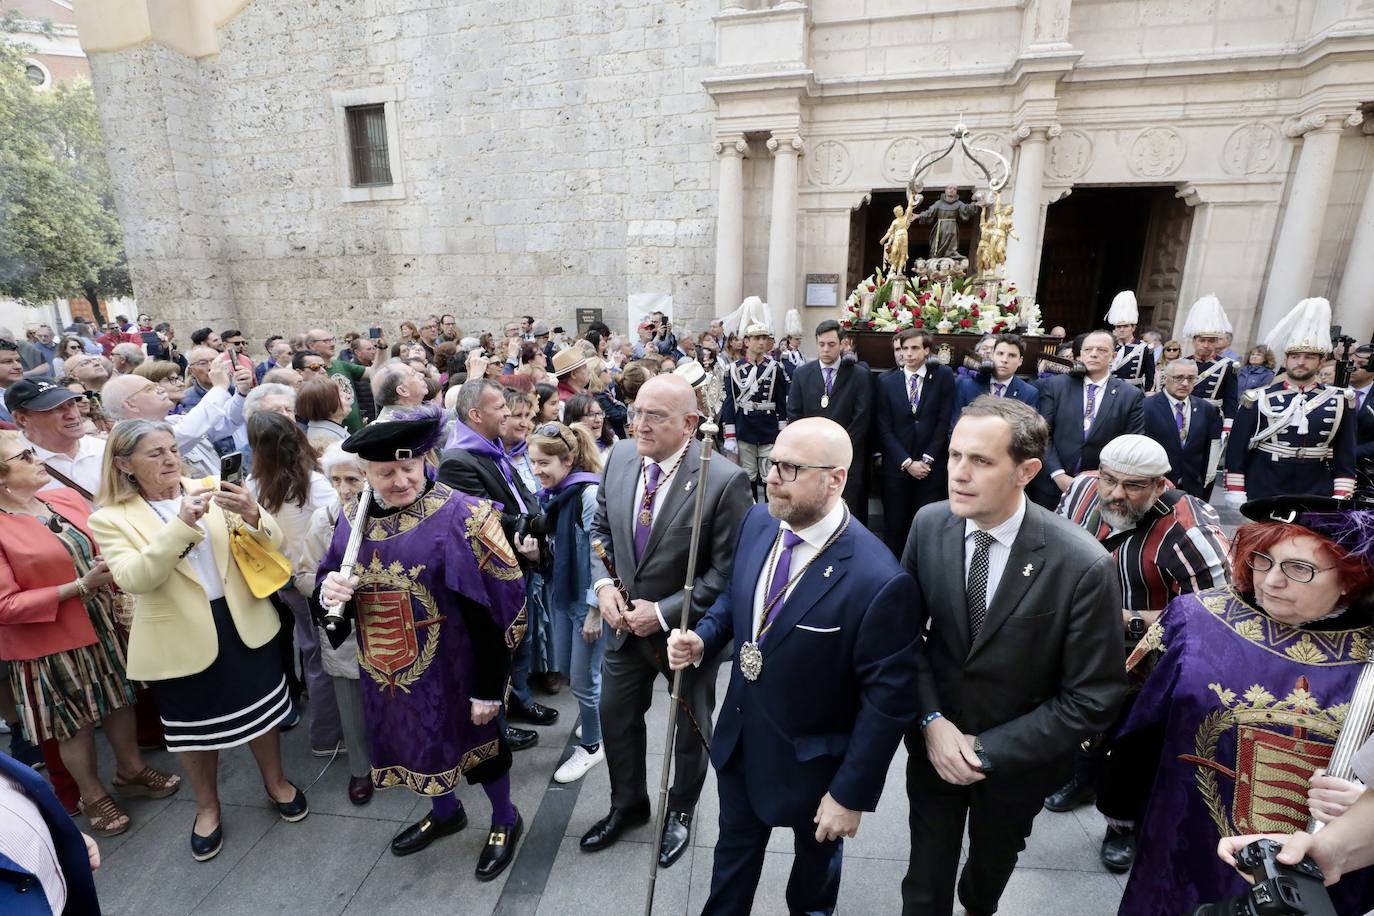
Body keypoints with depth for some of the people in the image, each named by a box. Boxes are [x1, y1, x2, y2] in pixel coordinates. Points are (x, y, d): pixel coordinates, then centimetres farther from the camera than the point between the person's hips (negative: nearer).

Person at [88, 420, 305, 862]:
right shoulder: (111, 518, -8)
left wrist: (252, 514, -30)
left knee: (259, 708, 18)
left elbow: (271, 542, -8)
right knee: (196, 728, 18)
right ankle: (207, 806, 42)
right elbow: (132, 579, -23)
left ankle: (276, 781, 41)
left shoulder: (209, 491, -3)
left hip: (243, 622, 2)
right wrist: (182, 524, -35)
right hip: (180, 638, -1)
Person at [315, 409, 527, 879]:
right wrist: (328, 590, -15)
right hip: (386, 673, 6)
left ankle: (505, 821, 44)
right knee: (418, 743, 25)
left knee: (475, 741, 15)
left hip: (448, 672, -5)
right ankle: (445, 812, 55)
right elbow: (330, 578, 11)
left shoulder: (462, 516, -22)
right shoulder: (352, 519, -4)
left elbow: (498, 607, -20)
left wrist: (488, 688, -16)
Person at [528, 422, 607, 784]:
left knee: (583, 679, 7)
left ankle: (591, 745, 31)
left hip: (589, 600, -8)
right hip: (559, 595, 8)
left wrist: (595, 612, -18)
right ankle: (595, 716, 47)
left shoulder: (589, 494, -22)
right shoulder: (549, 494, 2)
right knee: (565, 672, 21)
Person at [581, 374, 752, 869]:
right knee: (616, 715, 22)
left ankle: (680, 811, 51)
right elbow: (601, 529, 4)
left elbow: (727, 571, -21)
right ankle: (628, 803, 52)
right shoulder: (620, 457, -9)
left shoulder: (724, 480, -26)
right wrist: (603, 584, -11)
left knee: (690, 727, 21)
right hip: (626, 620, 5)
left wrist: (664, 612, -22)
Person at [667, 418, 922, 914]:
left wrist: (852, 793, -14)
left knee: (816, 857, 30)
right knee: (735, 845, 29)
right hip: (740, 737, 5)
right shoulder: (759, 521, -12)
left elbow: (889, 701, -22)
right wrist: (703, 637, -12)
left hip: (811, 758, -4)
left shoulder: (879, 582, -32)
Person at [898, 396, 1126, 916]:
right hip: (934, 740, 1)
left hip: (1018, 755, 0)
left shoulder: (1083, 565, -26)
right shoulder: (929, 525, -17)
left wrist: (988, 751, -17)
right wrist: (931, 720, -16)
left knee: (993, 863, 30)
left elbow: (1094, 699, -19)